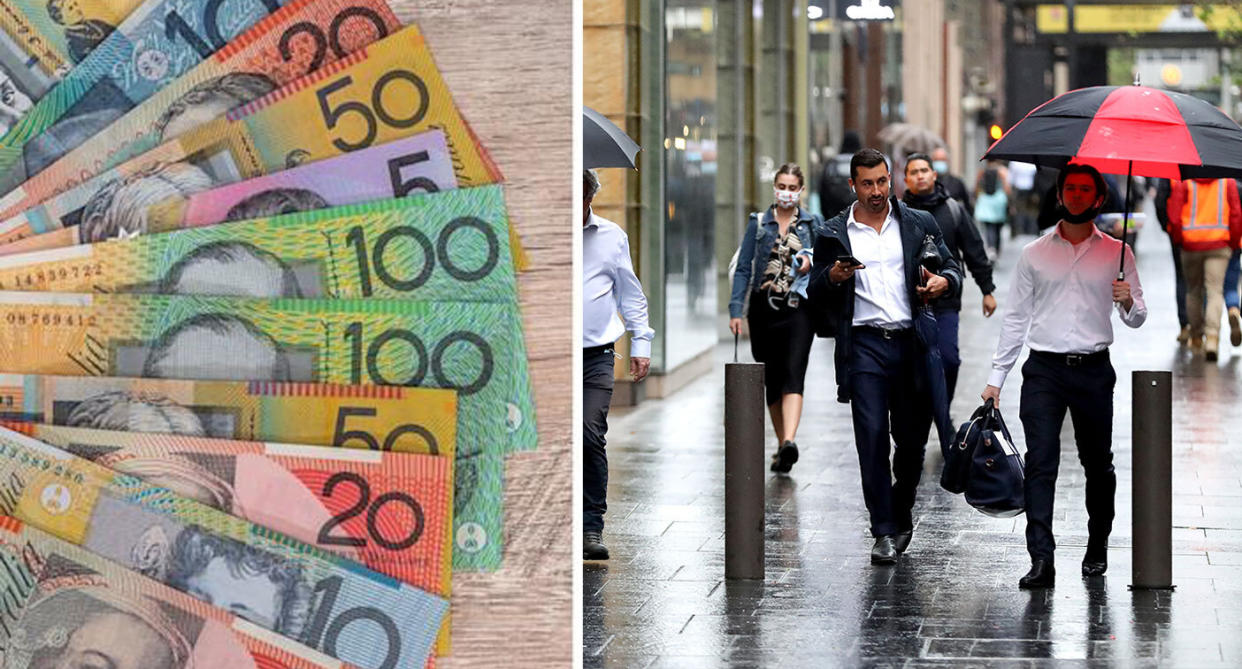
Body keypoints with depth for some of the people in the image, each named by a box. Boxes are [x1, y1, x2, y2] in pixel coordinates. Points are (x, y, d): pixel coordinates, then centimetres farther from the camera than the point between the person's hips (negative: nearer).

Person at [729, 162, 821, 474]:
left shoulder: (813, 223, 8)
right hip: (764, 308, 2)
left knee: (793, 374, -18)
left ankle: (789, 441, -32)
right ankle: (781, 446, 19)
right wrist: (736, 309, -5)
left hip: (798, 308, -2)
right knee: (771, 379, 6)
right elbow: (743, 268, 5)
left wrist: (812, 263, -13)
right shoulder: (758, 223, 9)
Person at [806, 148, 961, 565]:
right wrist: (832, 277, -13)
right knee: (872, 438, -7)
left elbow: (952, 268, 13)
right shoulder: (834, 234, 8)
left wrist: (944, 281, -10)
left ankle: (901, 513, 29)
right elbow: (815, 295, 9)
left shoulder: (919, 225, 10)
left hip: (912, 342, 1)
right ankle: (884, 531, -3)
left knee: (912, 437, 6)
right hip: (864, 345, -1)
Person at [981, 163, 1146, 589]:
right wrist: (997, 376, 7)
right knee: (1040, 462, -10)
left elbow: (1137, 319, 8)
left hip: (1094, 370, 0)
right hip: (1044, 369, 0)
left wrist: (1128, 303, -16)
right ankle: (1041, 560, -15)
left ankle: (1097, 549, 25)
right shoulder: (1034, 254, 10)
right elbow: (1016, 318, 12)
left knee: (1098, 465, 8)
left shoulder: (1116, 253, 8)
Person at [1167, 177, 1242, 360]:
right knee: (1215, 291, -4)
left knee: (1193, 291, 15)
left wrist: (1178, 240, 9)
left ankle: (1196, 338, 22)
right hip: (1219, 245, 0)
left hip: (1191, 244, 0)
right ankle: (1212, 335, -23)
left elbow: (1174, 217, -4)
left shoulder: (1183, 183, 1)